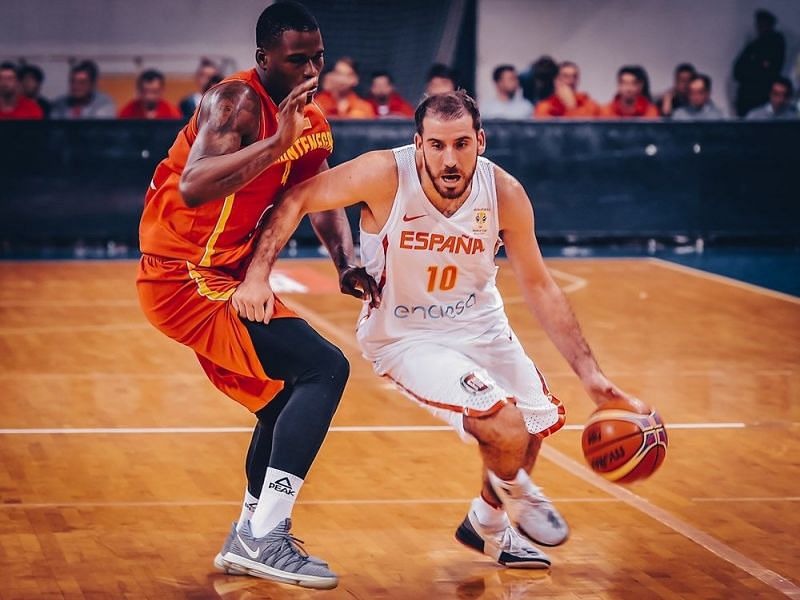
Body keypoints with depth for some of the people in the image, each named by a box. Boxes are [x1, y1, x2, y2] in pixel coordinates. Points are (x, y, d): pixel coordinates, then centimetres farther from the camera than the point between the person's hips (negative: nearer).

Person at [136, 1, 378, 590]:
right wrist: (277, 141, -41)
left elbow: (322, 197, 20)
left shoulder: (310, 121, 8)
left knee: (287, 399, 21)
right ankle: (265, 538, -20)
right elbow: (192, 188, -35)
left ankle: (249, 540, 34)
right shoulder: (238, 101, -20)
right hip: (185, 277, -10)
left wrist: (347, 261, 2)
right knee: (324, 366, -19)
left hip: (224, 277, 10)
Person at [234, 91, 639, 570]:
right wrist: (257, 275, -29)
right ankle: (515, 491, 16)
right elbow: (296, 201, -17)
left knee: (540, 420, 12)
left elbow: (538, 286, -6)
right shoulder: (386, 175, -28)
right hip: (404, 335, -5)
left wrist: (589, 370, -8)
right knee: (506, 430, -23)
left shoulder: (505, 194, -17)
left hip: (479, 323, 5)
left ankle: (488, 523, 42)